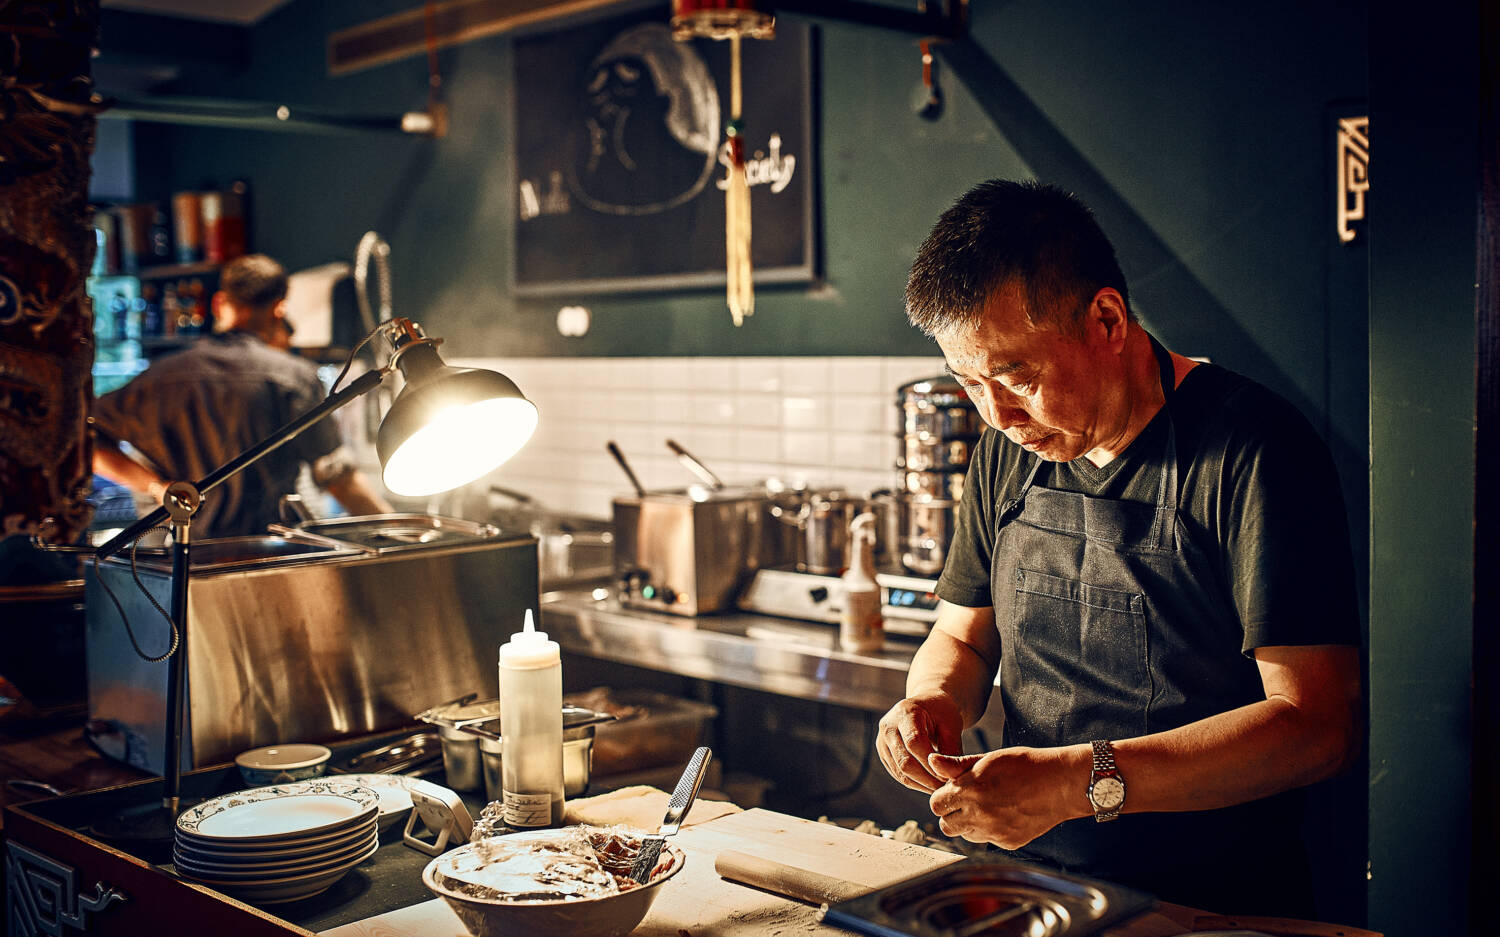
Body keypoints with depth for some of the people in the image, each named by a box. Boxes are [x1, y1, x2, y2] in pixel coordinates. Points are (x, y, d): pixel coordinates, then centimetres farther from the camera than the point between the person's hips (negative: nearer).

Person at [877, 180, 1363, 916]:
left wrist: (1081, 781, -25)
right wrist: (936, 698, -5)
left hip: (1213, 905, -5)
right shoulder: (1006, 452, 7)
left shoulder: (1254, 448, -12)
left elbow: (1318, 725, -17)